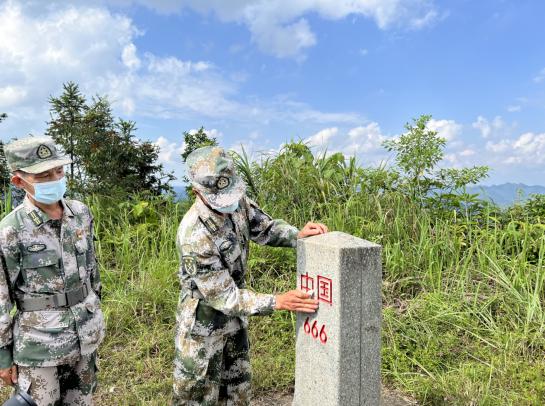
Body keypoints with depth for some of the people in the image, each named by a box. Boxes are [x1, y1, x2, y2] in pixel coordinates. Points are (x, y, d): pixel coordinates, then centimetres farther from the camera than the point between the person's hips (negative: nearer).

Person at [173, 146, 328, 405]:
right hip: (202, 321, -6)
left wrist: (298, 235, -16)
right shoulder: (194, 237, -34)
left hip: (235, 314, 7)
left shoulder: (237, 201, -14)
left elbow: (265, 227, 3)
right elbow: (224, 297, -28)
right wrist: (277, 302, -31)